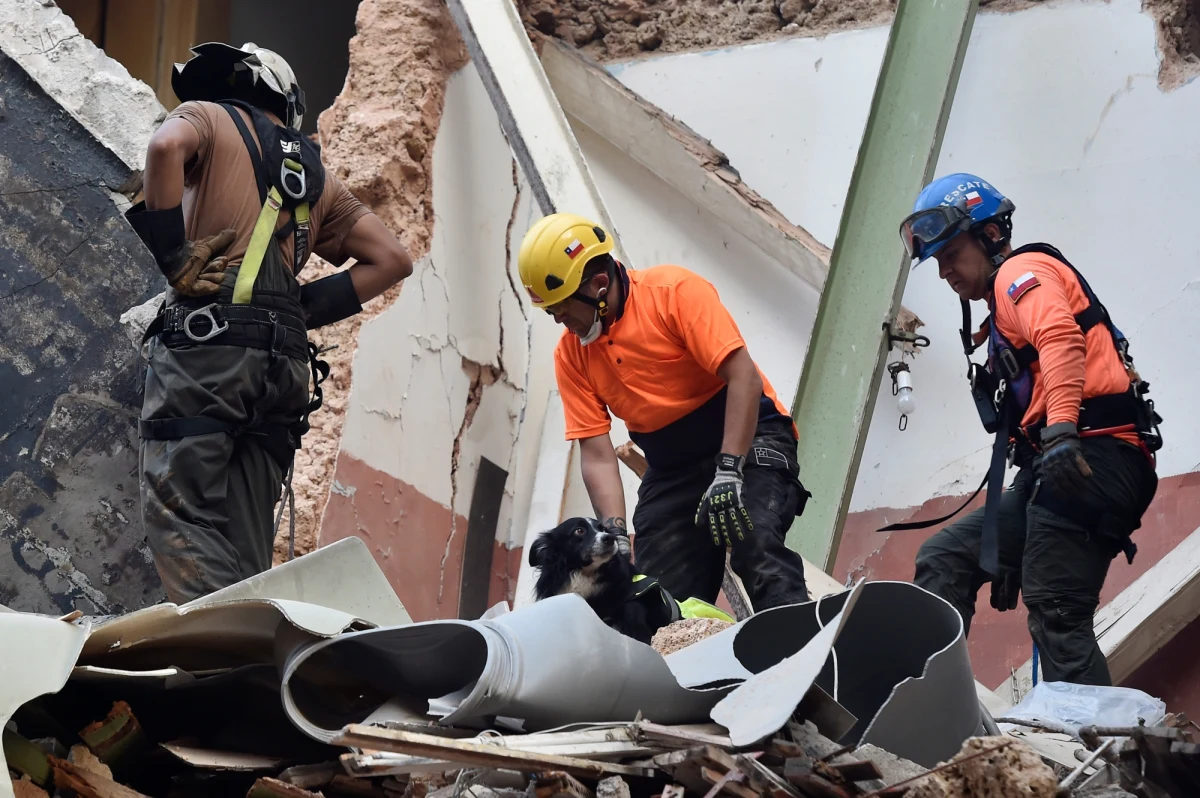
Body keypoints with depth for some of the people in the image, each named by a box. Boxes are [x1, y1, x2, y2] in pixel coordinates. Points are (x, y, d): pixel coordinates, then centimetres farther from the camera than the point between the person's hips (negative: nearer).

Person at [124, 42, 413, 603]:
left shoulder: (207, 116, 13)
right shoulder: (315, 175, 27)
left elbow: (166, 146, -12)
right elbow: (391, 259, 20)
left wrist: (175, 258, -7)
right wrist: (306, 309, 15)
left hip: (206, 344, -6)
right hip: (285, 361, 6)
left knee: (177, 511, -10)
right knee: (245, 545, 7)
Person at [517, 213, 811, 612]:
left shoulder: (674, 291, -15)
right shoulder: (571, 355, 0)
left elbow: (743, 377, -22)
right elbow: (596, 453, -4)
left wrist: (727, 472, -30)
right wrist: (615, 530, -19)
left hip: (747, 439, -6)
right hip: (671, 470, 6)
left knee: (756, 545, -30)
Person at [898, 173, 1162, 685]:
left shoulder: (1022, 271, 4)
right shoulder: (1002, 317, 33)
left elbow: (1062, 340, -18)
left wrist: (1060, 431, -34)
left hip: (1089, 460, -10)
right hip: (1056, 469, 10)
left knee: (1055, 615, -18)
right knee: (943, 560, 7)